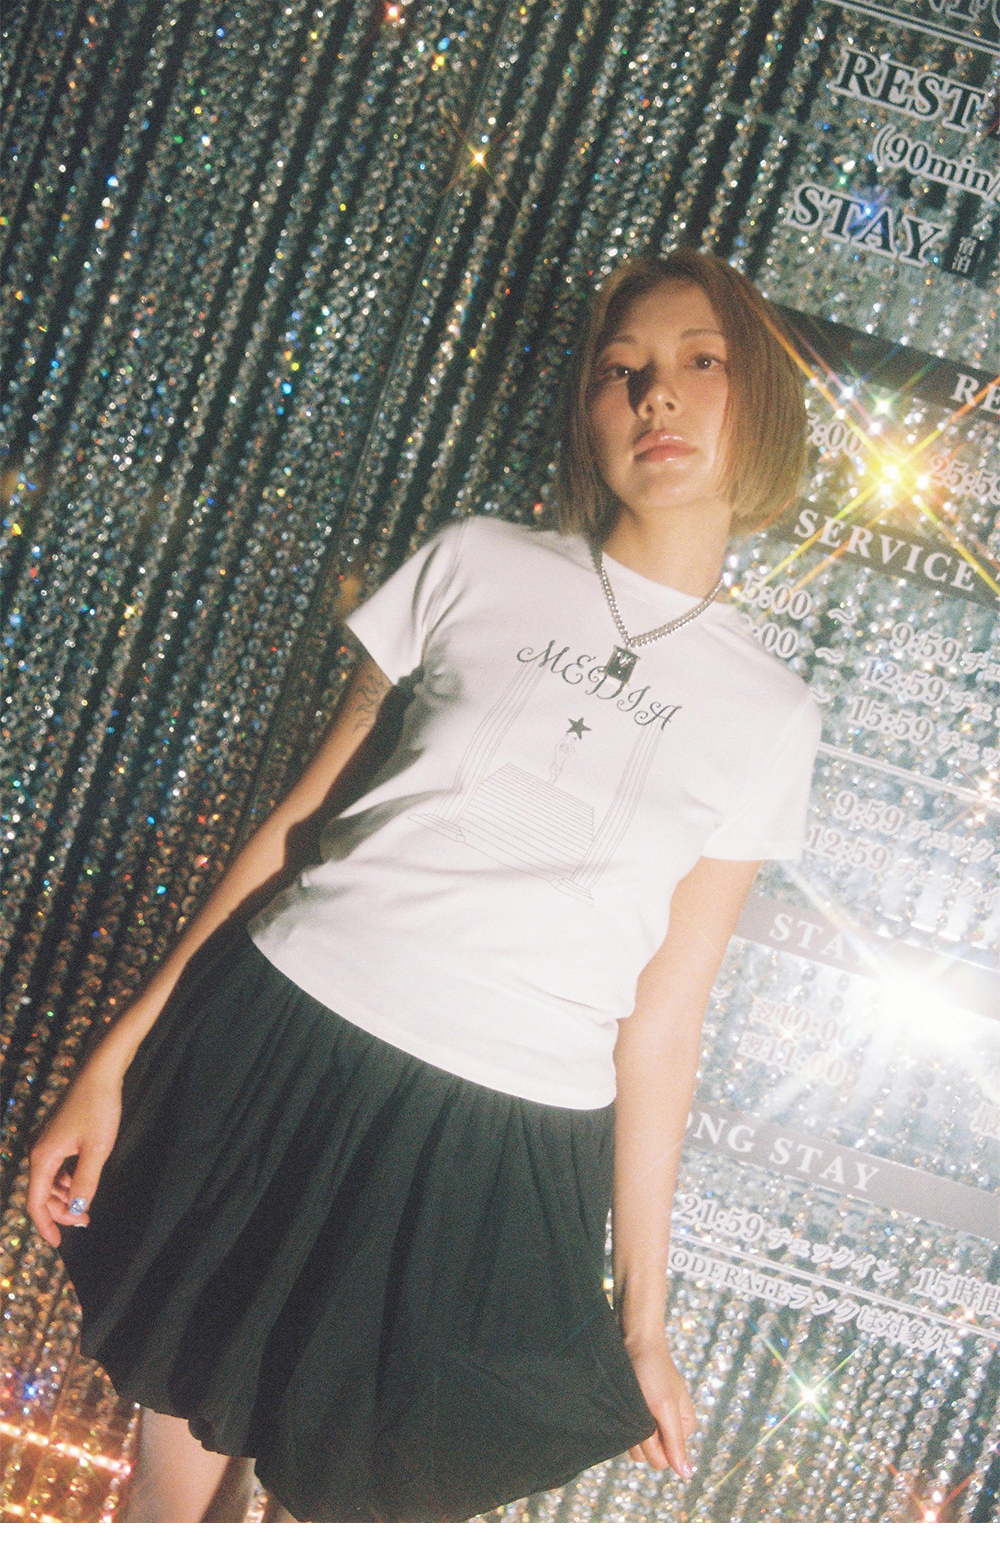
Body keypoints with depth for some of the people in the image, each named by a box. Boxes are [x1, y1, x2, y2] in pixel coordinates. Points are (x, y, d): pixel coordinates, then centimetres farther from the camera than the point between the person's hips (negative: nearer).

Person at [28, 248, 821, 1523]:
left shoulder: (769, 717, 6)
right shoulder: (476, 565, 6)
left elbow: (662, 1018, 8)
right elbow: (299, 814, 6)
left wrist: (640, 1316, 8)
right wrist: (119, 1056, 3)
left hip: (493, 1162, 0)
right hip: (277, 1044, 1)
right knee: (175, 1482, 14)